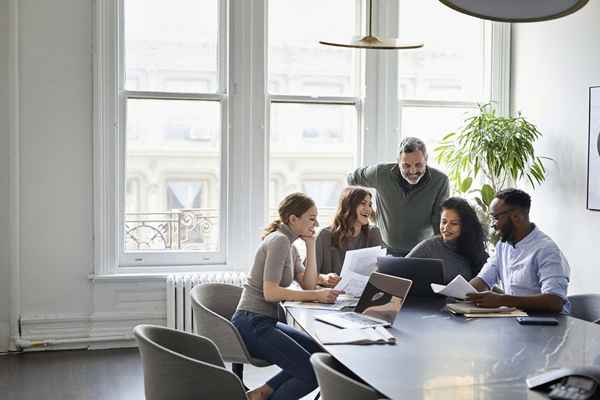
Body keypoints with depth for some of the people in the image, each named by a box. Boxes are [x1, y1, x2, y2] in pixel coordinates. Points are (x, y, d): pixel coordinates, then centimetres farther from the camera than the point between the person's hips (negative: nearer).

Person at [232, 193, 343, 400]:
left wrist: (311, 245, 5)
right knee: (313, 373, -14)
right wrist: (316, 295, -22)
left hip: (264, 322, 10)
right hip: (251, 324, -10)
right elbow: (270, 292, -23)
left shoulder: (290, 246, 16)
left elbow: (308, 285, 9)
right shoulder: (279, 241, -14)